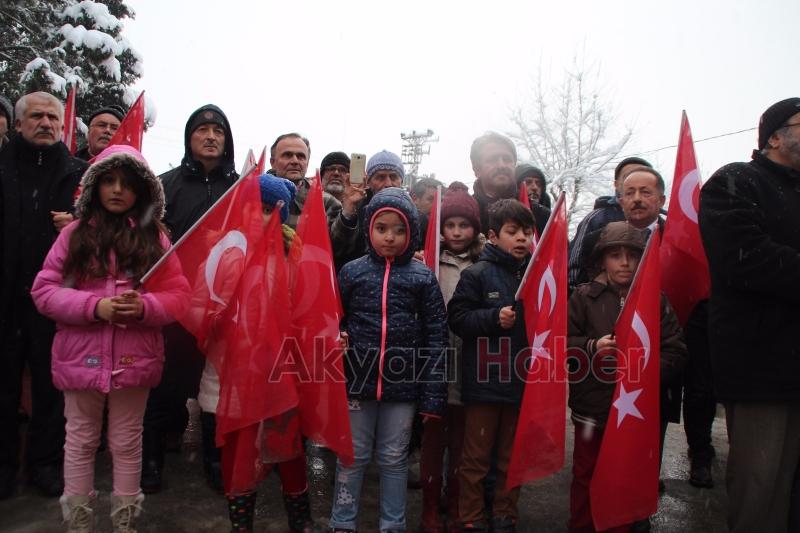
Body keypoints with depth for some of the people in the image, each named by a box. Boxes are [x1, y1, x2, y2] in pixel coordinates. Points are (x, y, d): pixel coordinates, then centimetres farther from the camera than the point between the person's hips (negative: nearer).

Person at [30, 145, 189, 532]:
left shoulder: (155, 236, 1)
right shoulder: (74, 233, 1)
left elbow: (180, 294, -1)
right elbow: (43, 290, -2)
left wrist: (145, 307, -19)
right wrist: (94, 306, -16)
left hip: (134, 359, 0)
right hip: (81, 357, 0)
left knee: (127, 442, 13)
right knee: (81, 441, 14)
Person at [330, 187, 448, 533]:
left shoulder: (423, 277, -2)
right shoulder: (351, 272, 0)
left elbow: (436, 337, -3)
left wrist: (433, 395, -6)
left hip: (404, 384, 0)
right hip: (357, 379, 1)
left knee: (394, 459, 14)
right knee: (352, 457, 14)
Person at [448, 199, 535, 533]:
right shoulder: (477, 274, -6)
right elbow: (457, 318, -10)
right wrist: (495, 318, -19)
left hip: (522, 380, 4)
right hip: (484, 380, -3)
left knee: (512, 457, 17)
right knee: (476, 457, 9)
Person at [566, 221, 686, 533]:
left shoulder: (656, 300, 1)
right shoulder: (584, 297, -4)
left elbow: (675, 352, -3)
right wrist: (592, 346, -22)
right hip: (592, 405, -1)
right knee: (586, 475, 12)